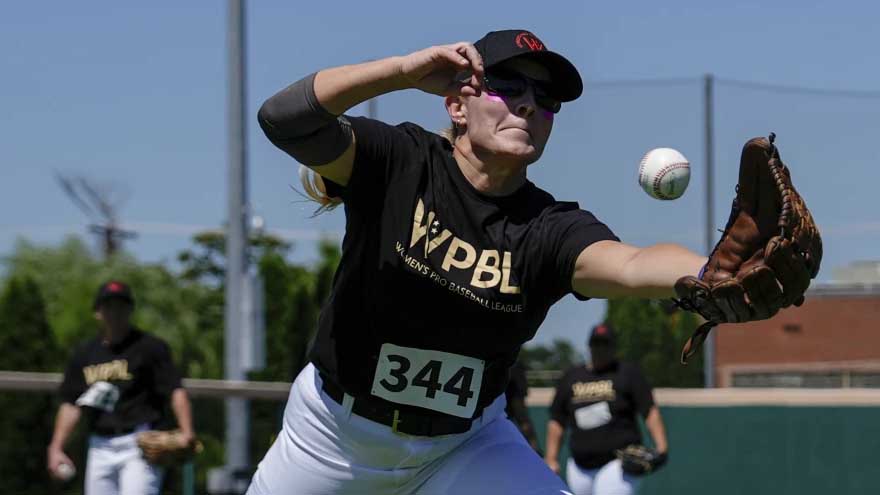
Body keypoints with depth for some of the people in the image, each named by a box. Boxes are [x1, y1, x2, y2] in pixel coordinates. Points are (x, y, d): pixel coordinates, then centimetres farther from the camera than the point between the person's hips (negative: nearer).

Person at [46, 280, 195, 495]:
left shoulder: (150, 347, -1)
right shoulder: (85, 353, 14)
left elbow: (175, 390, -11)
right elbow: (71, 403, 16)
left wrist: (186, 432, -26)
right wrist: (56, 447, 7)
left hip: (140, 446, -5)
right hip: (100, 449, 6)